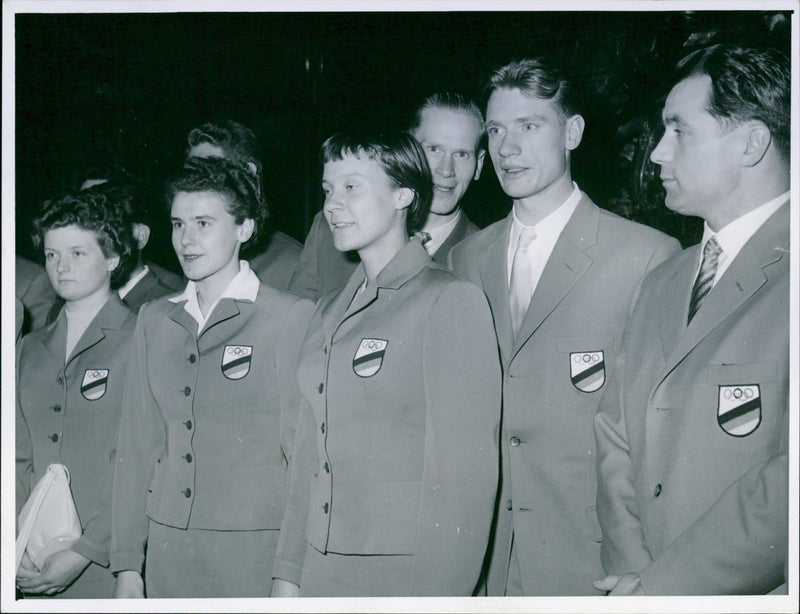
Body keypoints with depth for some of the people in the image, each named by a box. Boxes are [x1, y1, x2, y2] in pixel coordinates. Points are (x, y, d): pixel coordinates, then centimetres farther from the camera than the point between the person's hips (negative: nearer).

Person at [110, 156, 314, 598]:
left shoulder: (292, 318, -5)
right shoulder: (154, 319, 11)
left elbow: (302, 450, -6)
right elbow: (137, 445, 11)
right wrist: (127, 563, 7)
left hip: (254, 550, -4)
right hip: (167, 547, 4)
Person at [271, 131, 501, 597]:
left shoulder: (452, 301, -8)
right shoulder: (330, 313, 13)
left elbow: (466, 466, -12)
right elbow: (311, 451, 14)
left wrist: (438, 592, -16)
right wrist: (288, 573, 10)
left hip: (403, 574, -5)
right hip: (322, 569, 6)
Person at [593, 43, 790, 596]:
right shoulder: (663, 283, 12)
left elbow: (790, 479, -22)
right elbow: (617, 434, 8)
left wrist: (665, 586, -16)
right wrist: (632, 571, -6)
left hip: (756, 591, -5)